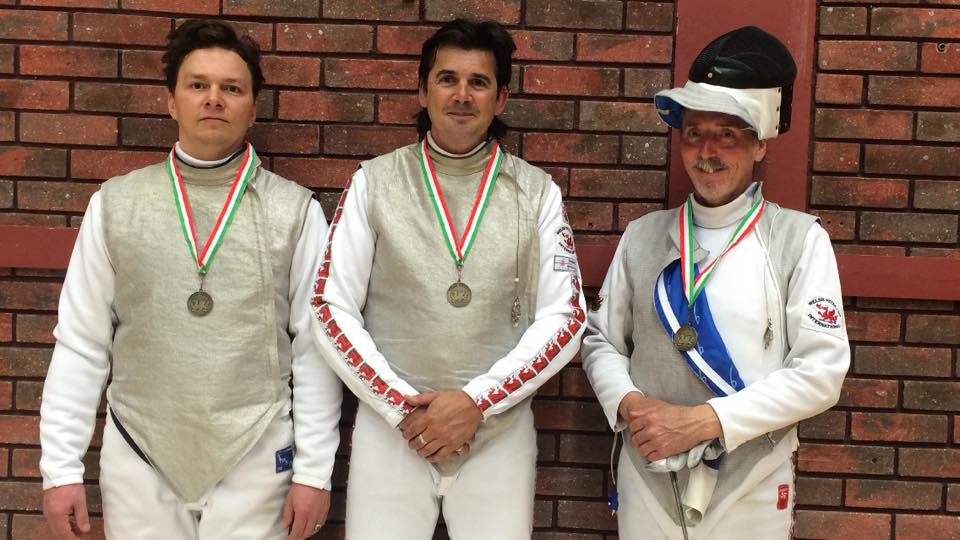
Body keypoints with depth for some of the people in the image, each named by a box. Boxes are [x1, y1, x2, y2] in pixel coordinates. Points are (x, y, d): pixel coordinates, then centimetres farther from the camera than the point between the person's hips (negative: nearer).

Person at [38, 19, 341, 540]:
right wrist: (61, 467, 0)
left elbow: (315, 345, -2)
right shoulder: (114, 204, 2)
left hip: (256, 458, -1)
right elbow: (80, 343, 3)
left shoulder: (295, 211, -2)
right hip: (137, 458, 2)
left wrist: (314, 470, -4)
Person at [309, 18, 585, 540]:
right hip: (390, 427, 0)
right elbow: (333, 310, 0)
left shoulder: (537, 192, 3)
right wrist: (401, 405, -8)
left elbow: (564, 317, -1)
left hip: (500, 432, 1)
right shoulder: (373, 183, 1)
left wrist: (476, 400, -10)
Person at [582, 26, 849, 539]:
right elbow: (600, 339, 9)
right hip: (647, 479, 2)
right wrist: (627, 403, -11)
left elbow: (821, 371, -9)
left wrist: (706, 420, -16)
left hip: (752, 491, -2)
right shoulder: (642, 235, 4)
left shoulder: (800, 240, -4)